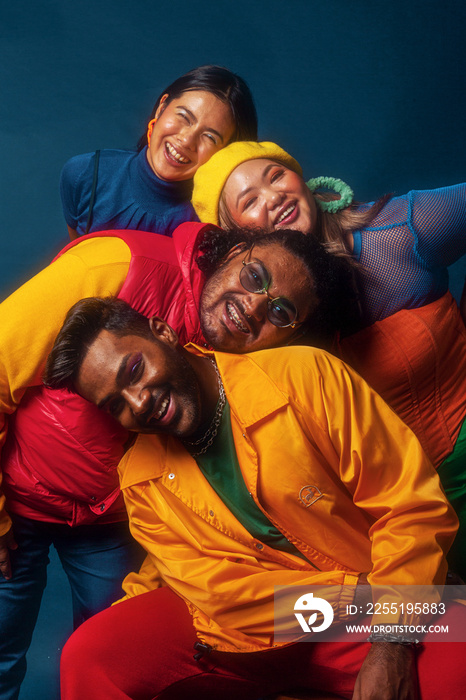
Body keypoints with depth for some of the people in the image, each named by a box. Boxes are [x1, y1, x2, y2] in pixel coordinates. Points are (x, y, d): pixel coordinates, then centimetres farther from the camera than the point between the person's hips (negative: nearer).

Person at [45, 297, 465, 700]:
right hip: (247, 632, 1)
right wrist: (355, 593, -15)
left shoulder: (304, 375, -9)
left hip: (364, 625, -1)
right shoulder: (140, 480, 1)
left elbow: (414, 508, -11)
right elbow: (210, 589, -7)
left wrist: (392, 648, -20)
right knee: (89, 657, -20)